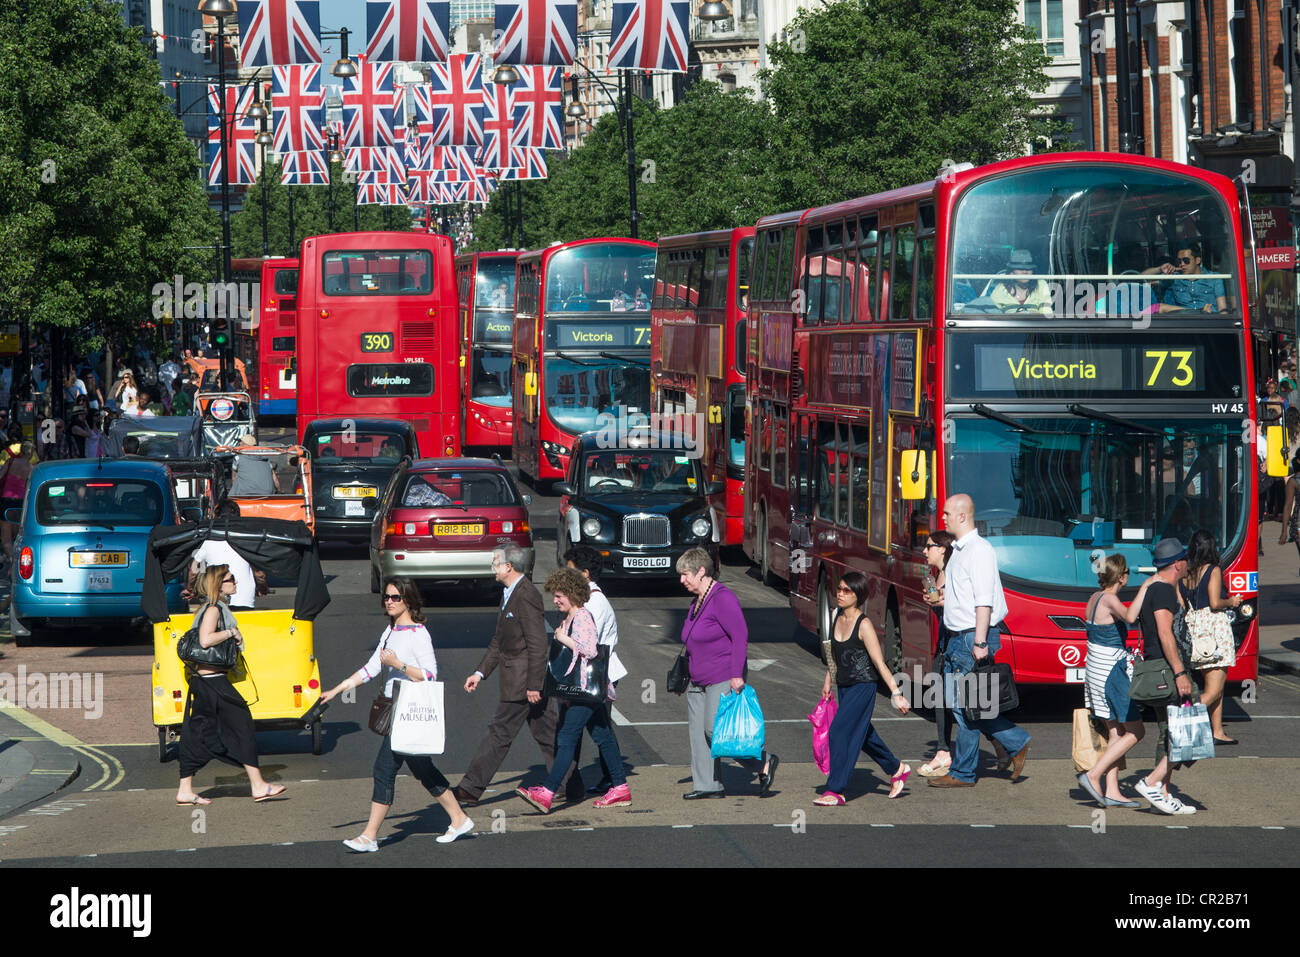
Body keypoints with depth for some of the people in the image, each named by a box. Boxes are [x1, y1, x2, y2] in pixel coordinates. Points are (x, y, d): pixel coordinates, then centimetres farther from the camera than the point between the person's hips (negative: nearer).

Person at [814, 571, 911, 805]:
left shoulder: (864, 625, -18)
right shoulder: (837, 616, 3)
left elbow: (879, 663, -17)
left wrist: (895, 692, -18)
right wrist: (828, 680, 21)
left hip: (863, 686, -8)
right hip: (844, 686, 8)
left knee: (840, 732, -12)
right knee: (862, 734, 18)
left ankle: (835, 791, -7)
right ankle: (896, 768, 38)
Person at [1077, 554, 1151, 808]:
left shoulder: (1094, 598, 10)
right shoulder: (1109, 600, -17)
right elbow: (1129, 617, -37)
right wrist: (1144, 588, -27)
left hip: (1094, 669, 9)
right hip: (1111, 671, -9)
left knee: (1115, 732, 11)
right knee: (1135, 732, -3)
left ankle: (1112, 792, 8)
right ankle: (1093, 775, -7)